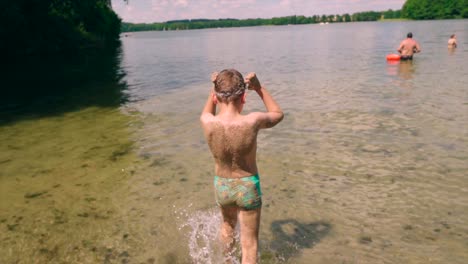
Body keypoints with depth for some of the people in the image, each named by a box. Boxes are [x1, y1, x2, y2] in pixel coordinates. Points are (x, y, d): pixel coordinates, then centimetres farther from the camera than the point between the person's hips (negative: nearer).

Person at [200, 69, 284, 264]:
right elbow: (278, 114, -4)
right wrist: (259, 88, -5)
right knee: (249, 244, 12)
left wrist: (214, 89, -3)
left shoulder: (207, 123, -21)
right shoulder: (252, 121, -27)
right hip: (248, 186, -3)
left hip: (221, 186, 4)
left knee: (228, 225, 33)